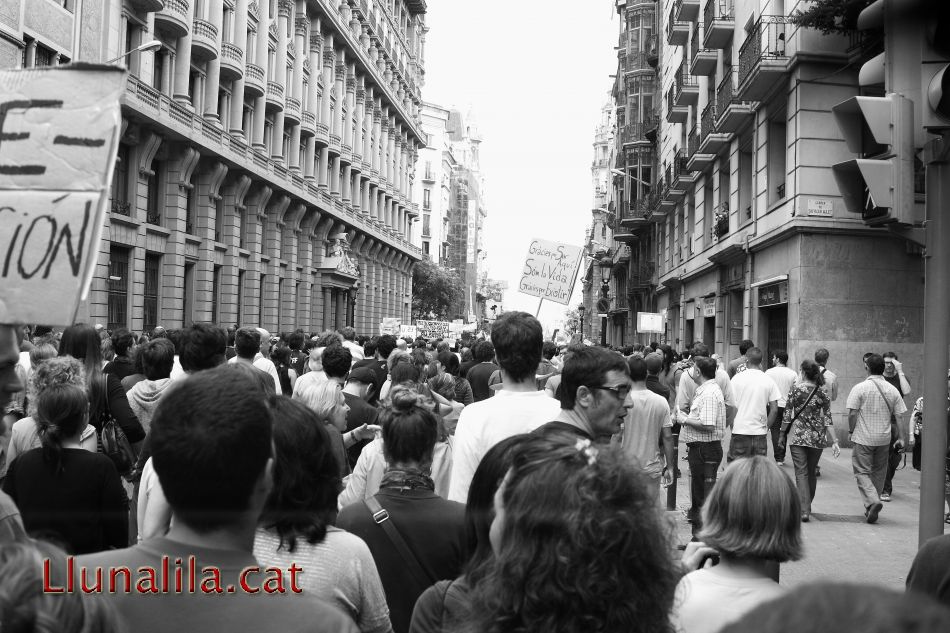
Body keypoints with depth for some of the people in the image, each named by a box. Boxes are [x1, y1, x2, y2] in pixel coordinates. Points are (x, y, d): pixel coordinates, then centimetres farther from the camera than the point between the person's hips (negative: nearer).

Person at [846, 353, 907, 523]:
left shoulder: (860, 388, -10)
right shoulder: (892, 390, 2)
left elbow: (852, 414, -12)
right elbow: (899, 416, 1)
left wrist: (851, 431, 2)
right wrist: (902, 438, 5)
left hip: (863, 438, -4)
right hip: (884, 439, 4)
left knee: (862, 472, 2)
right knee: (878, 473, 15)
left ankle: (872, 501, -20)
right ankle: (871, 508, 21)